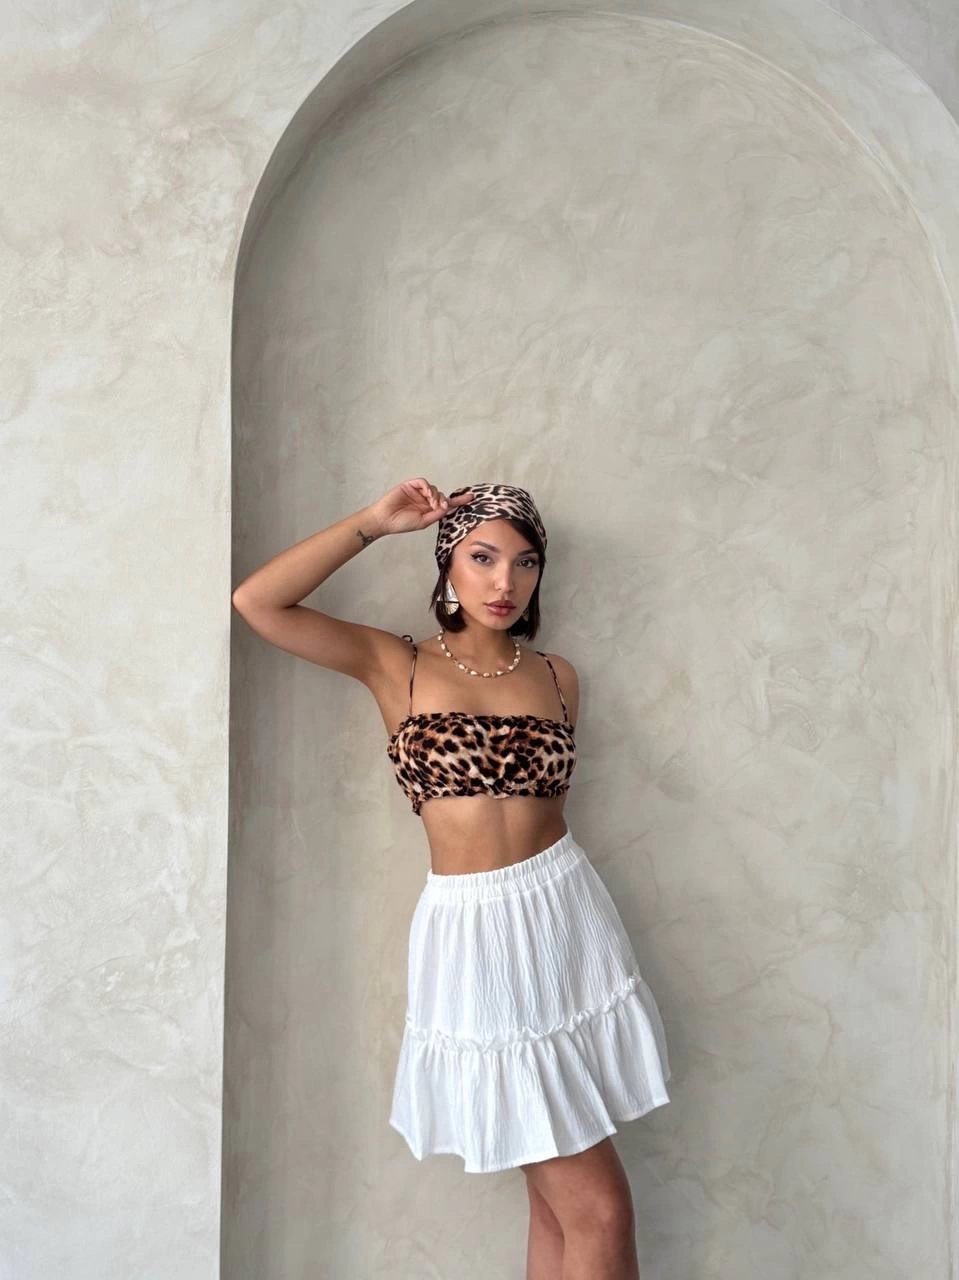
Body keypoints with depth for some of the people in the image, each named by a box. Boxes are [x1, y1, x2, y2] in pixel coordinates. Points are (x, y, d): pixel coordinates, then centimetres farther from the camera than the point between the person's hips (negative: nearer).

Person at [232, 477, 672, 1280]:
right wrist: (373, 524, -7)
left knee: (557, 1199, 14)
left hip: (568, 920, 4)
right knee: (598, 1212, 0)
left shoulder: (556, 676, 6)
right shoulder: (394, 665, -1)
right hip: (475, 939, -3)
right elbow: (256, 603, -10)